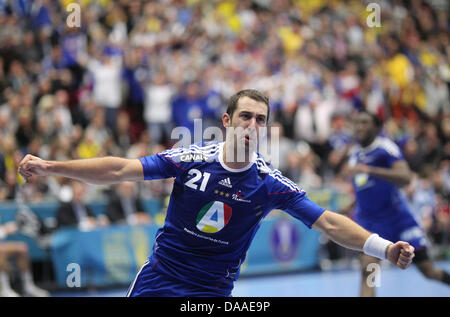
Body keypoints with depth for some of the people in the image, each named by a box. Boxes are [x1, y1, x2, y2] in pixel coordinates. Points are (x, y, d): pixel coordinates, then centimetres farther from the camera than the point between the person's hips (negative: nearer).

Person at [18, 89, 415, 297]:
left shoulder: (270, 183, -11)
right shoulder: (190, 158, -11)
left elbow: (330, 223, -14)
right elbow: (120, 169, -12)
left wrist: (385, 248, -28)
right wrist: (49, 166, -19)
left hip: (211, 291, -1)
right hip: (158, 278, 1)